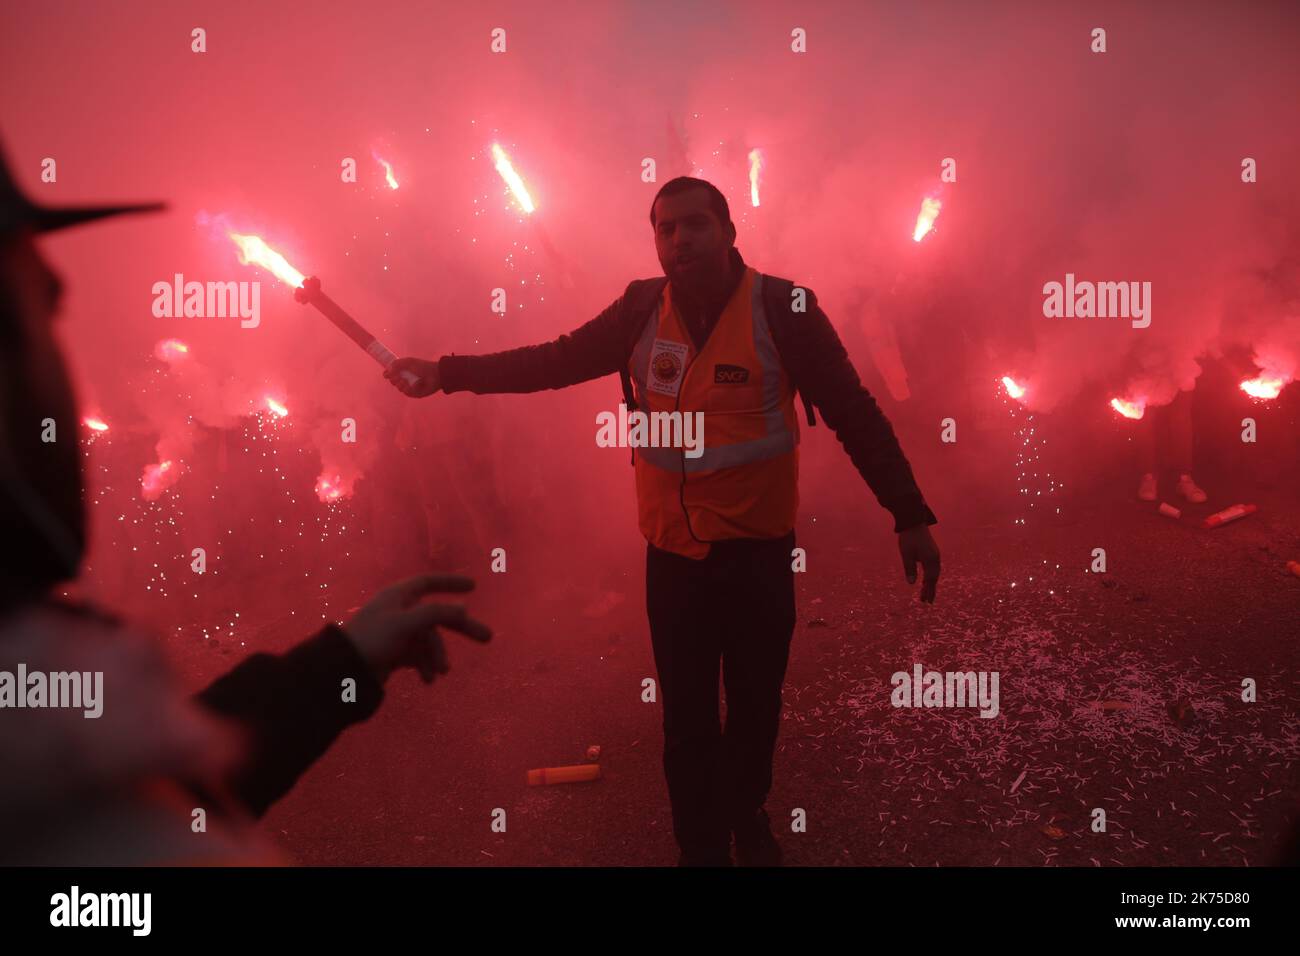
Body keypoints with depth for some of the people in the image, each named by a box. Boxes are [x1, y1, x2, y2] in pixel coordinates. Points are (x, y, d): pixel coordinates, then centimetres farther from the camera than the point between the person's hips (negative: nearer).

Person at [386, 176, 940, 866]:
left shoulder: (783, 309, -10)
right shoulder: (642, 310, -2)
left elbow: (854, 415, -9)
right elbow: (555, 361, 2)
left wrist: (910, 516, -11)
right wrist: (445, 373, -3)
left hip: (759, 555, -1)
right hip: (672, 556, 1)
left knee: (756, 706, 14)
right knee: (687, 719, 7)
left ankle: (746, 817, 43)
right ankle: (702, 847, 27)